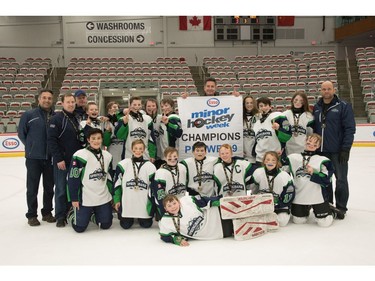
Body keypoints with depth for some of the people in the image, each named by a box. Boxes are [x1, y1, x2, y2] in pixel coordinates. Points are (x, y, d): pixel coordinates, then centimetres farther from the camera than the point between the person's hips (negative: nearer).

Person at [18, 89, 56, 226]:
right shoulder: (28, 115, -5)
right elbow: (21, 133, 3)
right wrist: (31, 147, 3)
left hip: (50, 158, 2)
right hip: (33, 158, -2)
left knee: (49, 187, 12)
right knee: (32, 188, 6)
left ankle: (47, 212, 26)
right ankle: (32, 215, 18)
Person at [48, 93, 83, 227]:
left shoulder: (77, 118, 12)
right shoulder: (57, 118, -8)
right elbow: (51, 140, -13)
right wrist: (59, 159, -17)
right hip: (62, 161, -6)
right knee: (61, 189, 1)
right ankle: (60, 216, 11)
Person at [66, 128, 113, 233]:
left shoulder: (107, 156, 6)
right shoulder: (80, 155, -14)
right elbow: (72, 178, -12)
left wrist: (112, 195, 15)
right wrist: (74, 198, -12)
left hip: (104, 199, 5)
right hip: (85, 199, -5)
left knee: (106, 225, 7)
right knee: (80, 227, -1)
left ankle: (93, 215, 37)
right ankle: (72, 215, 31)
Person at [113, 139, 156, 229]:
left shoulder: (150, 166, -2)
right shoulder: (123, 164, -4)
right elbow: (117, 183, 1)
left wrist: (151, 204, -1)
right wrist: (116, 200, -1)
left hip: (144, 204, 1)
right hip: (127, 203, 0)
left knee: (146, 225, 1)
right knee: (125, 225, 1)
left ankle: (140, 218, 35)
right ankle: (130, 218, 35)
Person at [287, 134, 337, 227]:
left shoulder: (323, 160, -5)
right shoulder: (293, 158, 3)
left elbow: (327, 179, -11)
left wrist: (313, 173, -20)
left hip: (317, 197, -2)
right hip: (299, 197, 2)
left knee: (325, 222, -3)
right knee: (298, 220, 8)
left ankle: (329, 210, 29)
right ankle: (306, 210, 39)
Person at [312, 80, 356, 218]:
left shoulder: (343, 106, -4)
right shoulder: (316, 107, 10)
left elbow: (350, 129, -8)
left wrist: (346, 149, -14)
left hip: (338, 151, -4)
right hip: (320, 151, 5)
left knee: (341, 179, 4)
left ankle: (341, 207, 16)